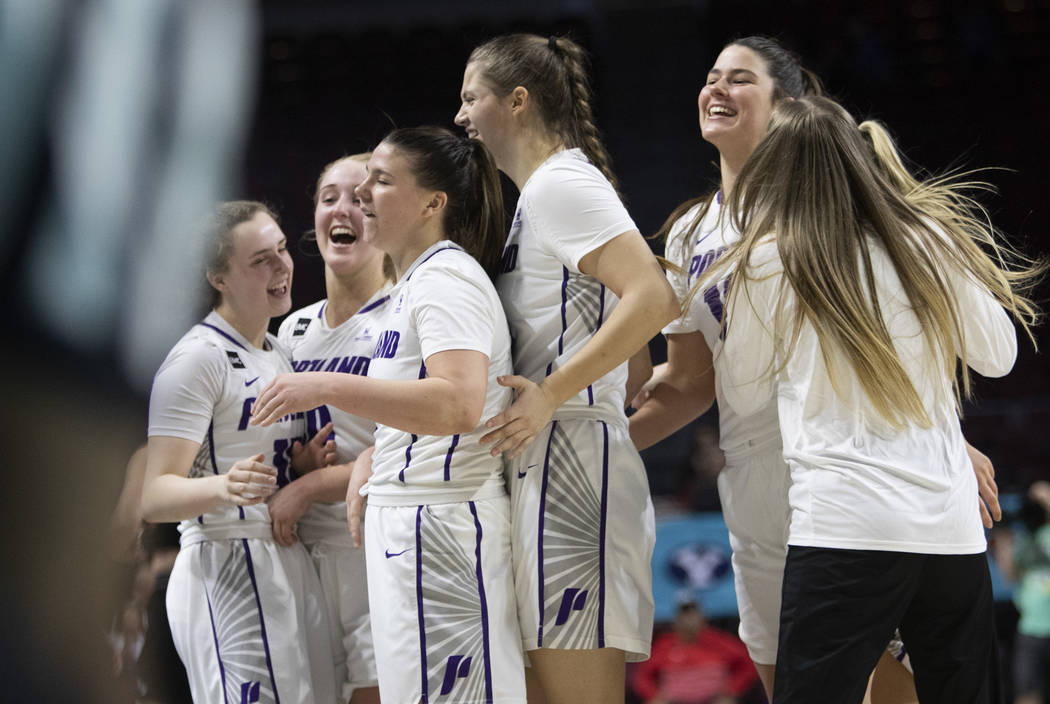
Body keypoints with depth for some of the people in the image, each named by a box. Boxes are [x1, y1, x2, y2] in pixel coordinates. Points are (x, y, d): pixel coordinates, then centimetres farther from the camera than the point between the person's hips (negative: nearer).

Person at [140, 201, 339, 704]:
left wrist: (302, 466, 8)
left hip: (291, 564, 9)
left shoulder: (277, 353, 17)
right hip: (227, 572, -9)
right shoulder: (199, 357, -10)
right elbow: (153, 496, -17)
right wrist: (224, 488, -36)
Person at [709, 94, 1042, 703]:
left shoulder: (768, 264, -1)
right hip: (953, 529, 4)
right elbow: (999, 357, 18)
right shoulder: (930, 242, 6)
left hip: (846, 531, -4)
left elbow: (746, 395, 12)